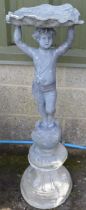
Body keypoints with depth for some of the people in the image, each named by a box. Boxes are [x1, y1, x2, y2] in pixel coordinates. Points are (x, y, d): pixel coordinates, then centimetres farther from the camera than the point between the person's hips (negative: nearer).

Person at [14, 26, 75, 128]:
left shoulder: (55, 52, -14)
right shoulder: (34, 52, -13)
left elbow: (69, 41, -23)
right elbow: (18, 41, -14)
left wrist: (71, 25, -31)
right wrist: (18, 25, -19)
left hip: (51, 88, -1)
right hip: (37, 87, 1)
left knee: (50, 110, 7)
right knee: (41, 106, 21)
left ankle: (51, 118, 43)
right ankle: (44, 120, 52)